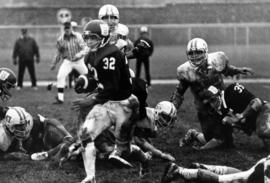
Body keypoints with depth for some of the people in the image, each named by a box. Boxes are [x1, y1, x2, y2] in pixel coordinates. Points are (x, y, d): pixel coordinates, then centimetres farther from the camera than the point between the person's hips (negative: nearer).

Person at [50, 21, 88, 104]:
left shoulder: (77, 36, -11)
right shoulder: (60, 39, -3)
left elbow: (85, 48, -19)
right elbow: (59, 53, 11)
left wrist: (80, 54, -38)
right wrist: (54, 63, 17)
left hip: (79, 61, -1)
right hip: (67, 61, 1)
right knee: (60, 76, -19)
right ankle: (60, 98, -13)